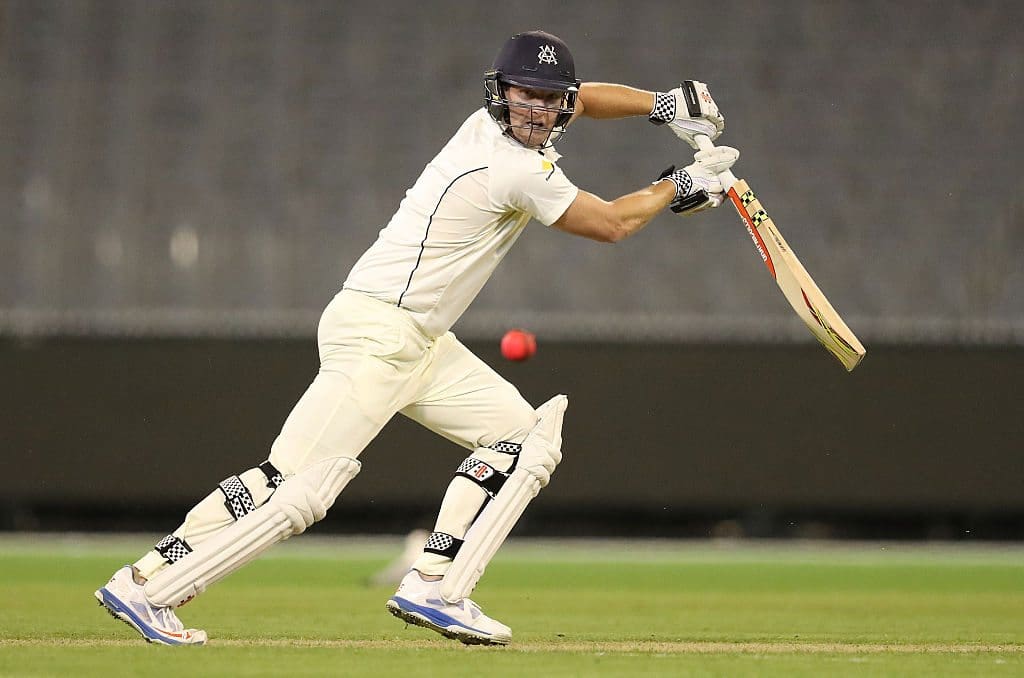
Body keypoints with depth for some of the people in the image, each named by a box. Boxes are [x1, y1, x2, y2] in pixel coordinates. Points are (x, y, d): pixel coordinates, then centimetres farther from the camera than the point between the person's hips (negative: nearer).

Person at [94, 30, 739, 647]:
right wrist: (679, 187, 10)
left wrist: (663, 104, 19)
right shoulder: (522, 171, -16)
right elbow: (611, 224, -3)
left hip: (420, 343, 10)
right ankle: (147, 583, -13)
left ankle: (433, 587, 0)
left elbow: (583, 98, 29)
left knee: (525, 437, 6)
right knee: (299, 484, -16)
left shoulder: (486, 125, 10)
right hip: (376, 334, -10)